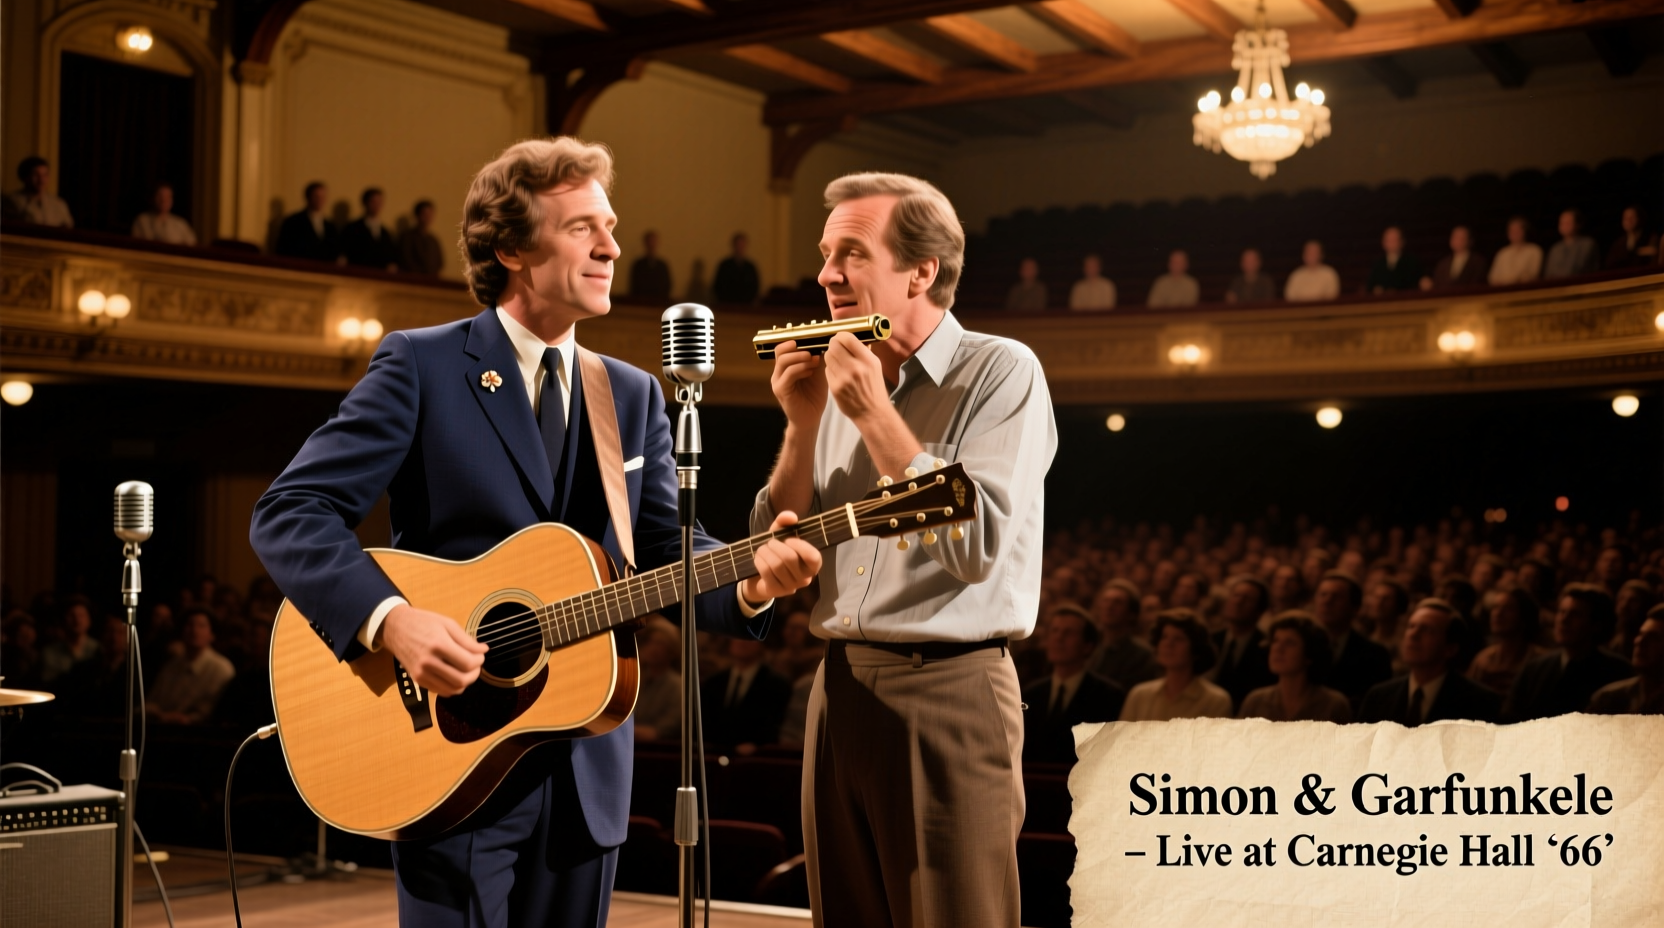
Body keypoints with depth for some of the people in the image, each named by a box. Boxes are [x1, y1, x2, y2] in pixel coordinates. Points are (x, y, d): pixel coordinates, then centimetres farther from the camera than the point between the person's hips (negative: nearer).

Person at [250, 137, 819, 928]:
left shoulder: (633, 395, 11)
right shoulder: (421, 366, -6)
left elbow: (668, 550, 4)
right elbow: (290, 513, -11)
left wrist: (751, 581, -17)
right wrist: (389, 619, -26)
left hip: (589, 768, 5)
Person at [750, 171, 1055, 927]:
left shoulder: (999, 371, -6)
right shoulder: (842, 387, 12)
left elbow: (978, 546, -19)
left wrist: (876, 417, -15)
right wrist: (802, 426, -1)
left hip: (950, 694, -6)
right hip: (841, 688, 6)